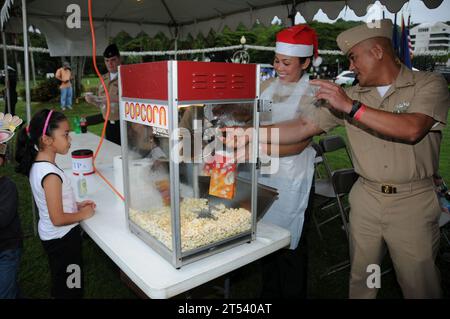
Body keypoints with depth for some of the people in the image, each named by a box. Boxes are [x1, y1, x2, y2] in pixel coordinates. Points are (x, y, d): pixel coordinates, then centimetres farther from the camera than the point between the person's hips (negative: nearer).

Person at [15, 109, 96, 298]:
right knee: (69, 290, 10)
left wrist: (74, 205, 6)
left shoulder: (36, 164, -1)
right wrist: (82, 214, -12)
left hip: (49, 235, 9)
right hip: (62, 239, -9)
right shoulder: (51, 175, -29)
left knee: (60, 284, 28)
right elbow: (58, 219, -26)